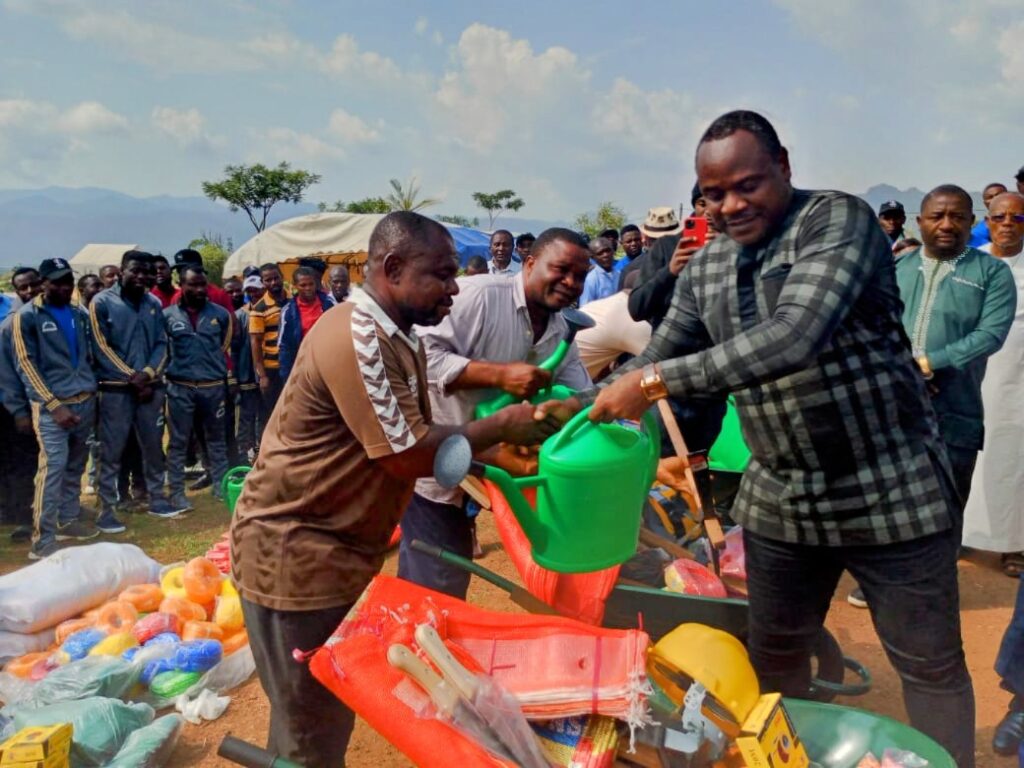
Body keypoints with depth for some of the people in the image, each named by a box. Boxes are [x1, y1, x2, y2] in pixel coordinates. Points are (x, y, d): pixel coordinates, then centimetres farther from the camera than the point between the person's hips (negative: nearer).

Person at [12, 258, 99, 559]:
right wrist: (54, 405, -13)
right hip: (52, 405, -6)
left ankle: (68, 520, 25)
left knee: (75, 467, 12)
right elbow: (26, 365, -8)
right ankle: (43, 541, -10)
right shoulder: (27, 317, -4)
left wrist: (92, 391, 13)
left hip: (85, 401, 6)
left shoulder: (79, 315, 13)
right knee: (53, 468, -13)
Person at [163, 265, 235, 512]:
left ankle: (220, 486, 22)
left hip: (214, 386, 2)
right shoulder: (167, 315, -2)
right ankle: (176, 492, 10)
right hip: (180, 388, -1)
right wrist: (163, 375, 2)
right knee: (178, 442, 3)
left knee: (216, 438, 13)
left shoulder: (220, 314, 2)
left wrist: (230, 378, 10)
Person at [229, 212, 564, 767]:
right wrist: (501, 426, -14)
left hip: (334, 548, 9)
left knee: (332, 713, 21)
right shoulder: (355, 337, -23)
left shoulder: (397, 340, 8)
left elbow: (419, 441, 11)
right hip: (292, 552, -9)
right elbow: (408, 455, -24)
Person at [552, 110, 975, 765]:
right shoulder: (704, 270, 3)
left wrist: (658, 380, -34)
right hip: (780, 501, 5)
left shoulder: (840, 219, -17)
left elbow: (794, 337, -33)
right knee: (774, 651, 17)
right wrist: (577, 406, -5)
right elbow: (653, 363, 11)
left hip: (891, 492, -5)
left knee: (931, 664, 9)